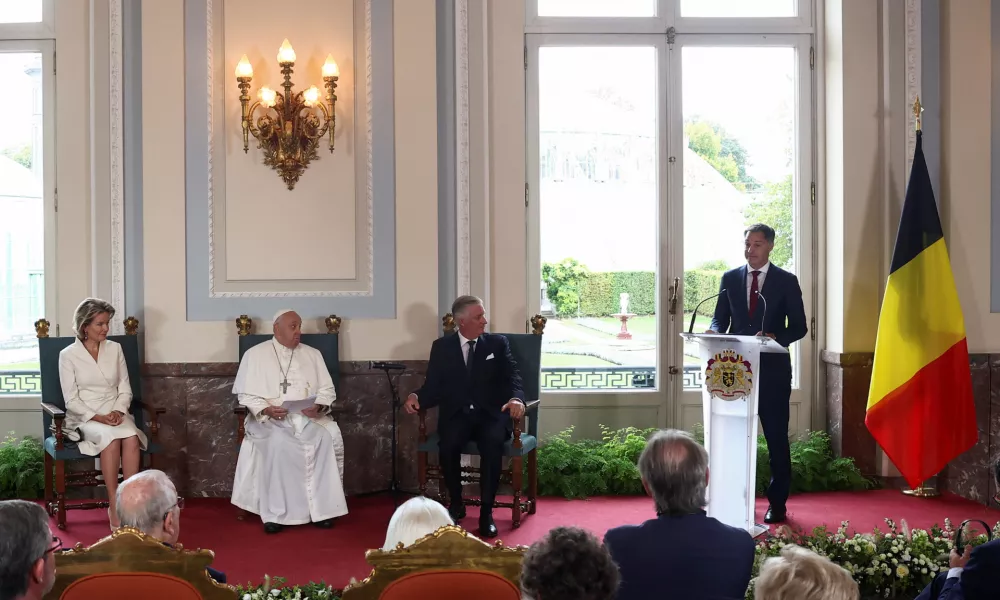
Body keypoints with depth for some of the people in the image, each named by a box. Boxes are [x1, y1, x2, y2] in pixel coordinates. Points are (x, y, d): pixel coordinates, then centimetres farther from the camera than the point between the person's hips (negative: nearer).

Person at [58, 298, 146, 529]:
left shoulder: (115, 349, 10)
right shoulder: (68, 355, 0)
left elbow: (125, 390, 11)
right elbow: (71, 400, -4)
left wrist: (118, 411, -9)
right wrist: (97, 417, -18)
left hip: (116, 415, 3)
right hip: (84, 418, -3)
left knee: (131, 438, -32)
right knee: (111, 439, -36)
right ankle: (114, 505, -30)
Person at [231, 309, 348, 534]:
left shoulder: (312, 354, 15)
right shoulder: (255, 355, 6)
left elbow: (327, 390, 11)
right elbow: (246, 394, 2)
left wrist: (319, 406, -12)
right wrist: (266, 409, -17)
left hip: (308, 416, 2)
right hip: (270, 418, -2)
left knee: (329, 437, -29)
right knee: (278, 443, -36)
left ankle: (322, 508, -22)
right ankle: (275, 512, -28)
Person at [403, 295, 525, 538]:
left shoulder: (498, 343, 8)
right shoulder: (441, 346, 8)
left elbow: (512, 378, -2)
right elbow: (433, 386, 5)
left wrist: (516, 398, -26)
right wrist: (417, 397, -18)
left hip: (491, 414, 0)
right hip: (456, 415, 0)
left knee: (493, 443, -33)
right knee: (447, 444, -31)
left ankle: (486, 512, -20)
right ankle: (456, 504, -6)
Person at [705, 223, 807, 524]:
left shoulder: (786, 281, 1)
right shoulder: (730, 278, 9)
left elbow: (799, 326, -2)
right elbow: (720, 318, 8)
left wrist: (776, 337, -21)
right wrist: (715, 332, -15)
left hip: (773, 369, -2)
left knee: (777, 437, 2)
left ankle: (777, 503, 10)